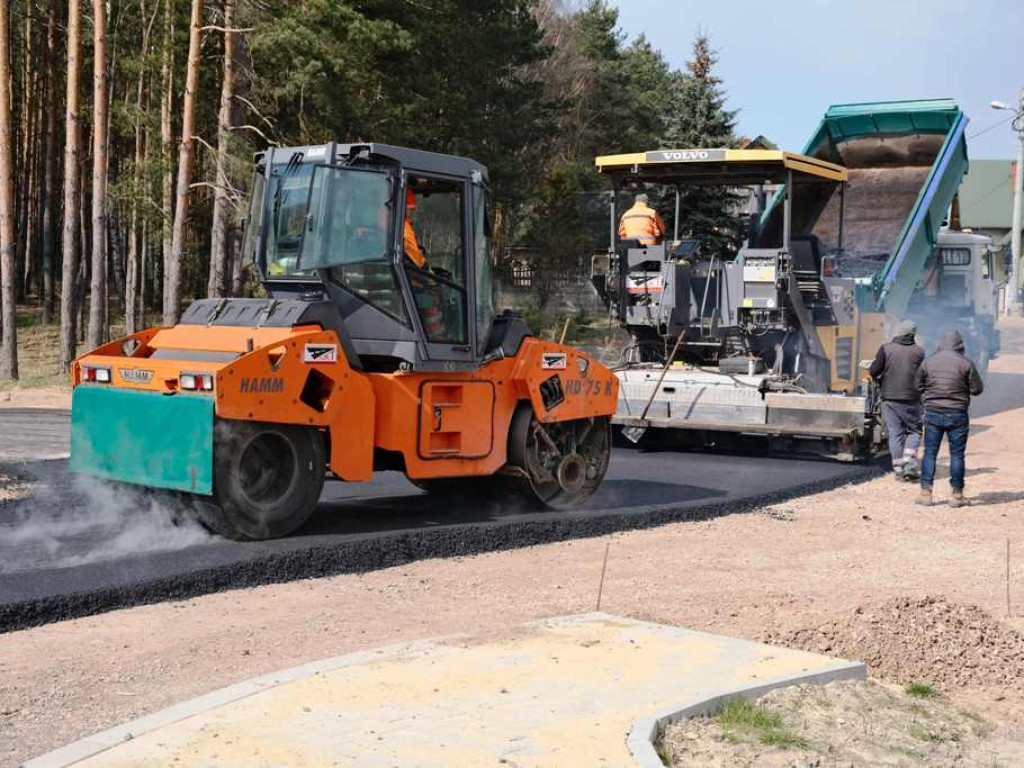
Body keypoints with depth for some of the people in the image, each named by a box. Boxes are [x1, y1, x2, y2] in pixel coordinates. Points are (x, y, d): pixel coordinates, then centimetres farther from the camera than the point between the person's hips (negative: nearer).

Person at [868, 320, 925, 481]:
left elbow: (874, 371, -9)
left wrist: (878, 380, 12)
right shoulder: (919, 351, -3)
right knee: (913, 431, 12)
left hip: (889, 398, 1)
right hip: (911, 399, -1)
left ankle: (898, 469, 6)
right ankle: (909, 466, -3)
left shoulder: (886, 348, -5)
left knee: (895, 434, 6)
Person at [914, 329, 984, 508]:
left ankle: (926, 493, 6)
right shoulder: (965, 363, -7)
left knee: (930, 453, 8)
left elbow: (918, 386, 10)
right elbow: (977, 389, -3)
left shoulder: (928, 362, 0)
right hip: (957, 414, -2)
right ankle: (957, 495, 9)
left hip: (933, 413, 2)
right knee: (957, 454, 6)